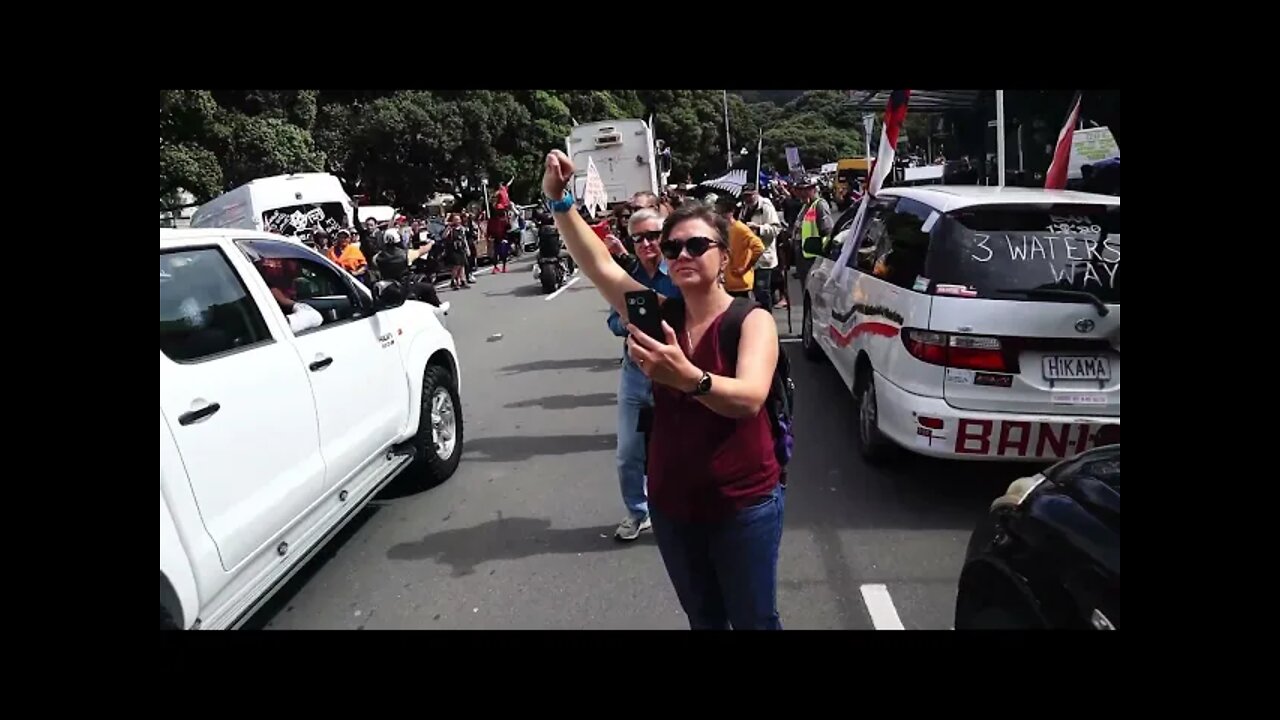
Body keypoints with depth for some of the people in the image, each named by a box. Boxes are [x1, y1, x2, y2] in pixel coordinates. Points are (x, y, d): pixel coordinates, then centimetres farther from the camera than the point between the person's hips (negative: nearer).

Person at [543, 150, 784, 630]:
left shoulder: (752, 320, -15)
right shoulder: (660, 313, -3)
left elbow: (750, 398, -33)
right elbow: (599, 265, -12)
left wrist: (686, 377, -51)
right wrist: (559, 203, -24)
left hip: (743, 505, -4)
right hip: (671, 503, 4)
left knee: (754, 620, 14)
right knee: (702, 618, 23)